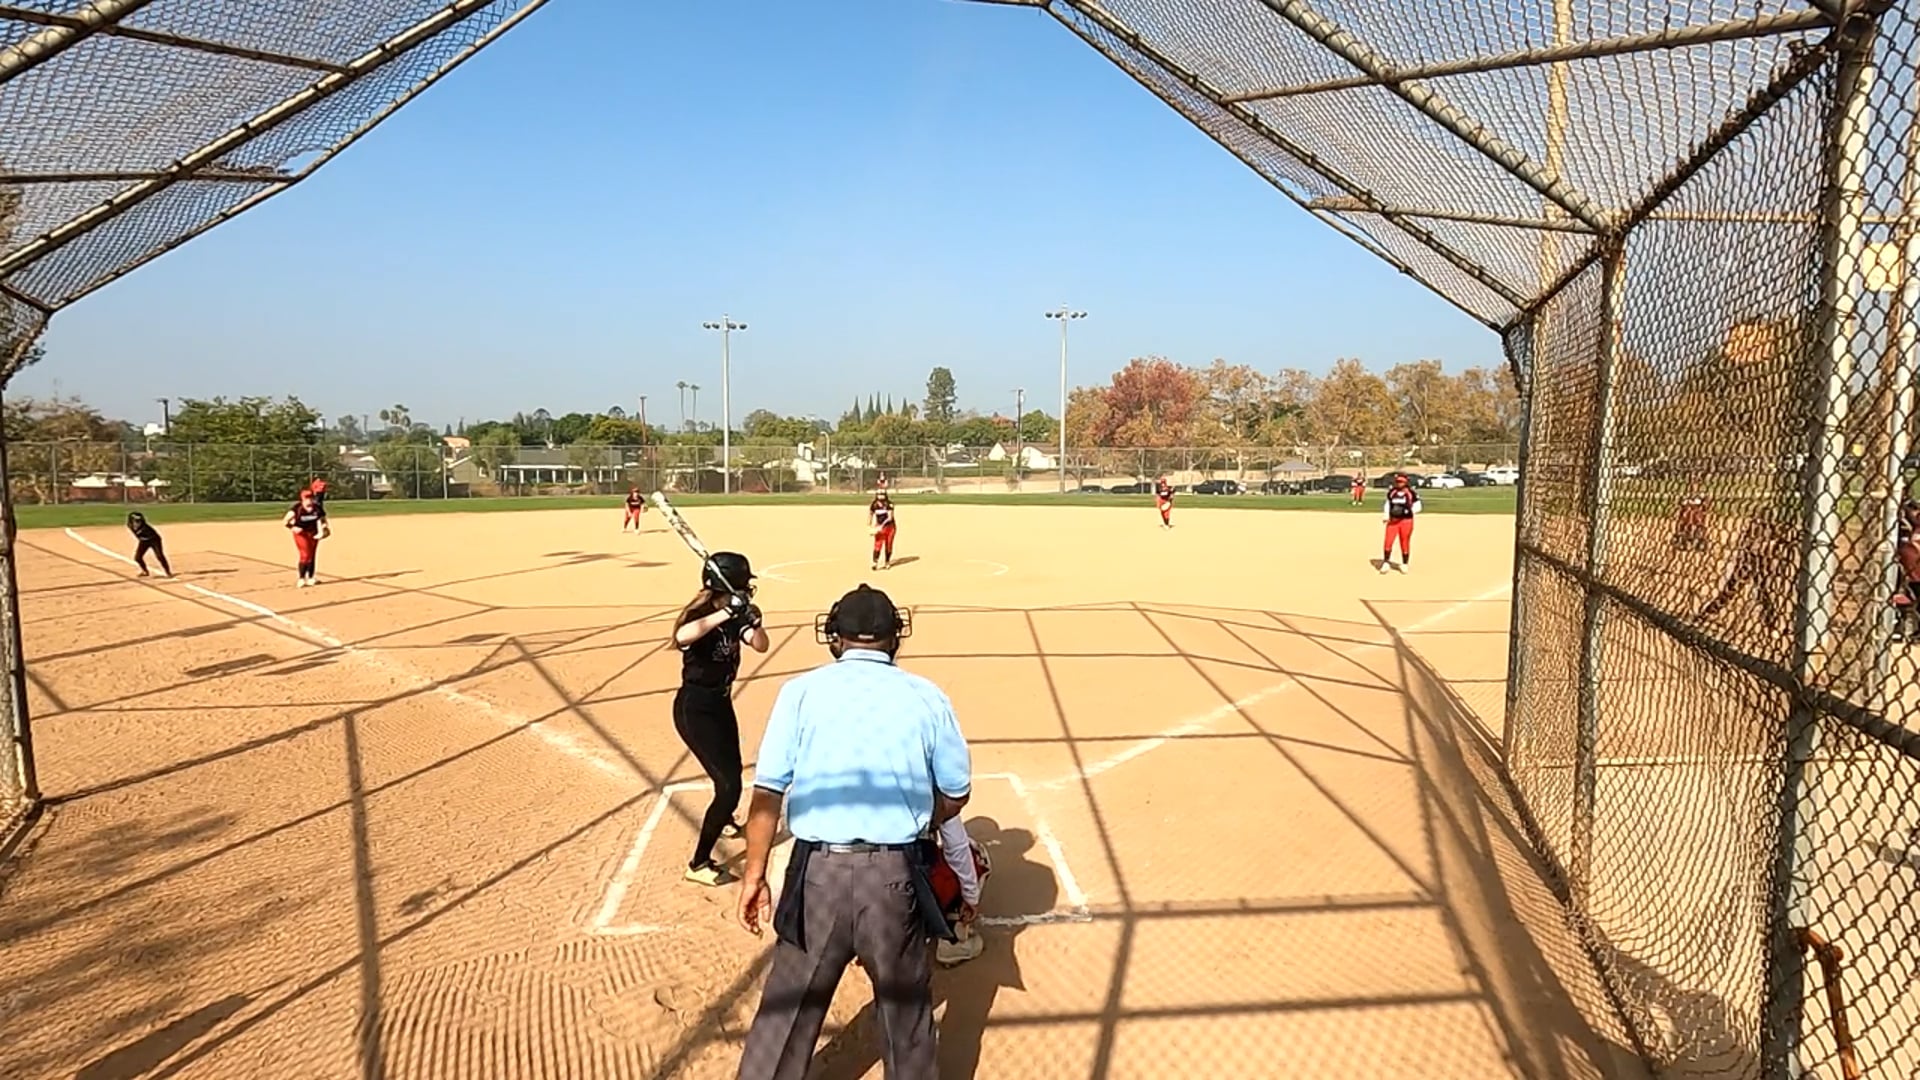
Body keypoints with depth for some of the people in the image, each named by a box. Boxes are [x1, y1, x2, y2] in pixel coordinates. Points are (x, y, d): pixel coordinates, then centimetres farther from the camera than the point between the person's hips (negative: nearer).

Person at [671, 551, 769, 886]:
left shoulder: (733, 616, -1)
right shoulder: (699, 615, -23)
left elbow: (761, 645, -10)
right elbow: (681, 636, -47)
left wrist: (753, 621, -29)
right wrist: (725, 614, -52)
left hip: (721, 704, 8)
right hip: (694, 709, -8)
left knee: (732, 772, 28)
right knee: (728, 784, -14)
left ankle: (724, 818, 59)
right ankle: (699, 864, -4)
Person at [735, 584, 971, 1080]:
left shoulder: (801, 691, -2)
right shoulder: (927, 697, 1)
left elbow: (767, 792, -5)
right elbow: (956, 795, 8)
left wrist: (754, 875, 3)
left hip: (818, 870, 0)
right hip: (896, 872, 1)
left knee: (787, 1008, 14)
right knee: (907, 1007, 18)